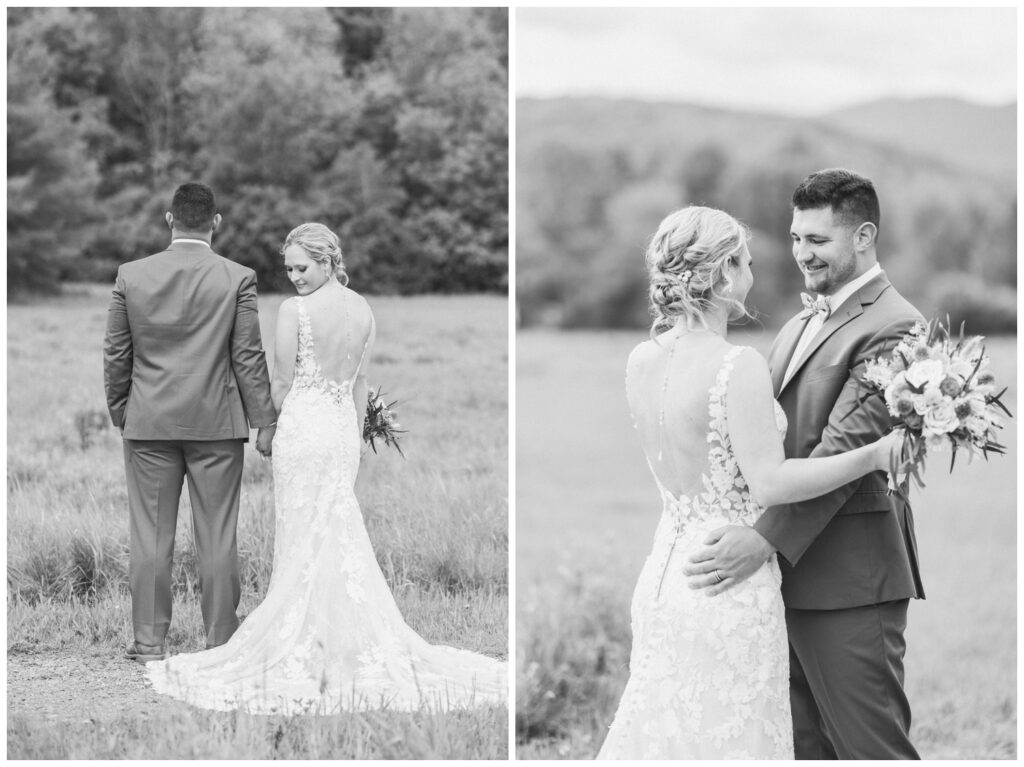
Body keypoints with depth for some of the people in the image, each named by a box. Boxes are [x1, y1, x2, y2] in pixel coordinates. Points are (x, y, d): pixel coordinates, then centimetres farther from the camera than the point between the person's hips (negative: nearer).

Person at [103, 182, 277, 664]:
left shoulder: (131, 276, -1)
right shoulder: (238, 279, -6)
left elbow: (115, 354, 3)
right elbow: (248, 356, -4)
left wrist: (119, 412, 16)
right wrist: (264, 420, 3)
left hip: (148, 424, 1)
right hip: (217, 424, -1)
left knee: (150, 536, 6)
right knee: (217, 537, 5)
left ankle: (149, 643, 8)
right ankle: (221, 641, 9)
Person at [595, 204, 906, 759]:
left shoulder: (640, 362, 3)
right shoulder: (738, 366, -19)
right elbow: (768, 484, -21)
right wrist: (874, 455, -13)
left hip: (661, 576, 7)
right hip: (729, 587, -7)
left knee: (660, 729, 15)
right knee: (728, 738, 4)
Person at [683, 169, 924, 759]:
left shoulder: (892, 328, -12)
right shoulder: (799, 327, 18)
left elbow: (845, 448, -21)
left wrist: (766, 539, -27)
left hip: (847, 585, -9)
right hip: (792, 580, 9)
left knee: (869, 748, -3)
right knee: (808, 747, 14)